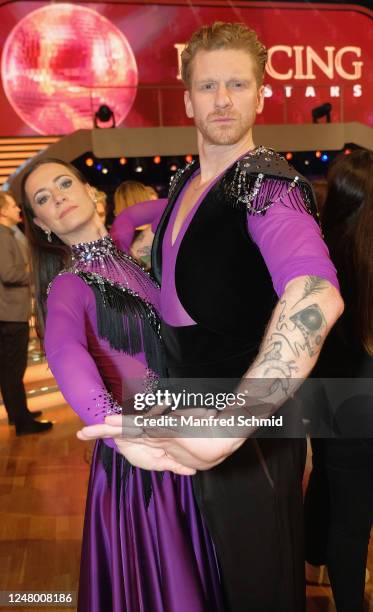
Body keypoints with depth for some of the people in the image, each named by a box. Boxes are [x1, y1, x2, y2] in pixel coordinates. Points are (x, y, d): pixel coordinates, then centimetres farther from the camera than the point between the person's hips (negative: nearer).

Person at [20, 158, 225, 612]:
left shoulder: (132, 254, 4)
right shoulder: (68, 286, -14)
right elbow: (65, 353, -34)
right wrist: (118, 427, -50)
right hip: (138, 455, -5)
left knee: (201, 565, 23)